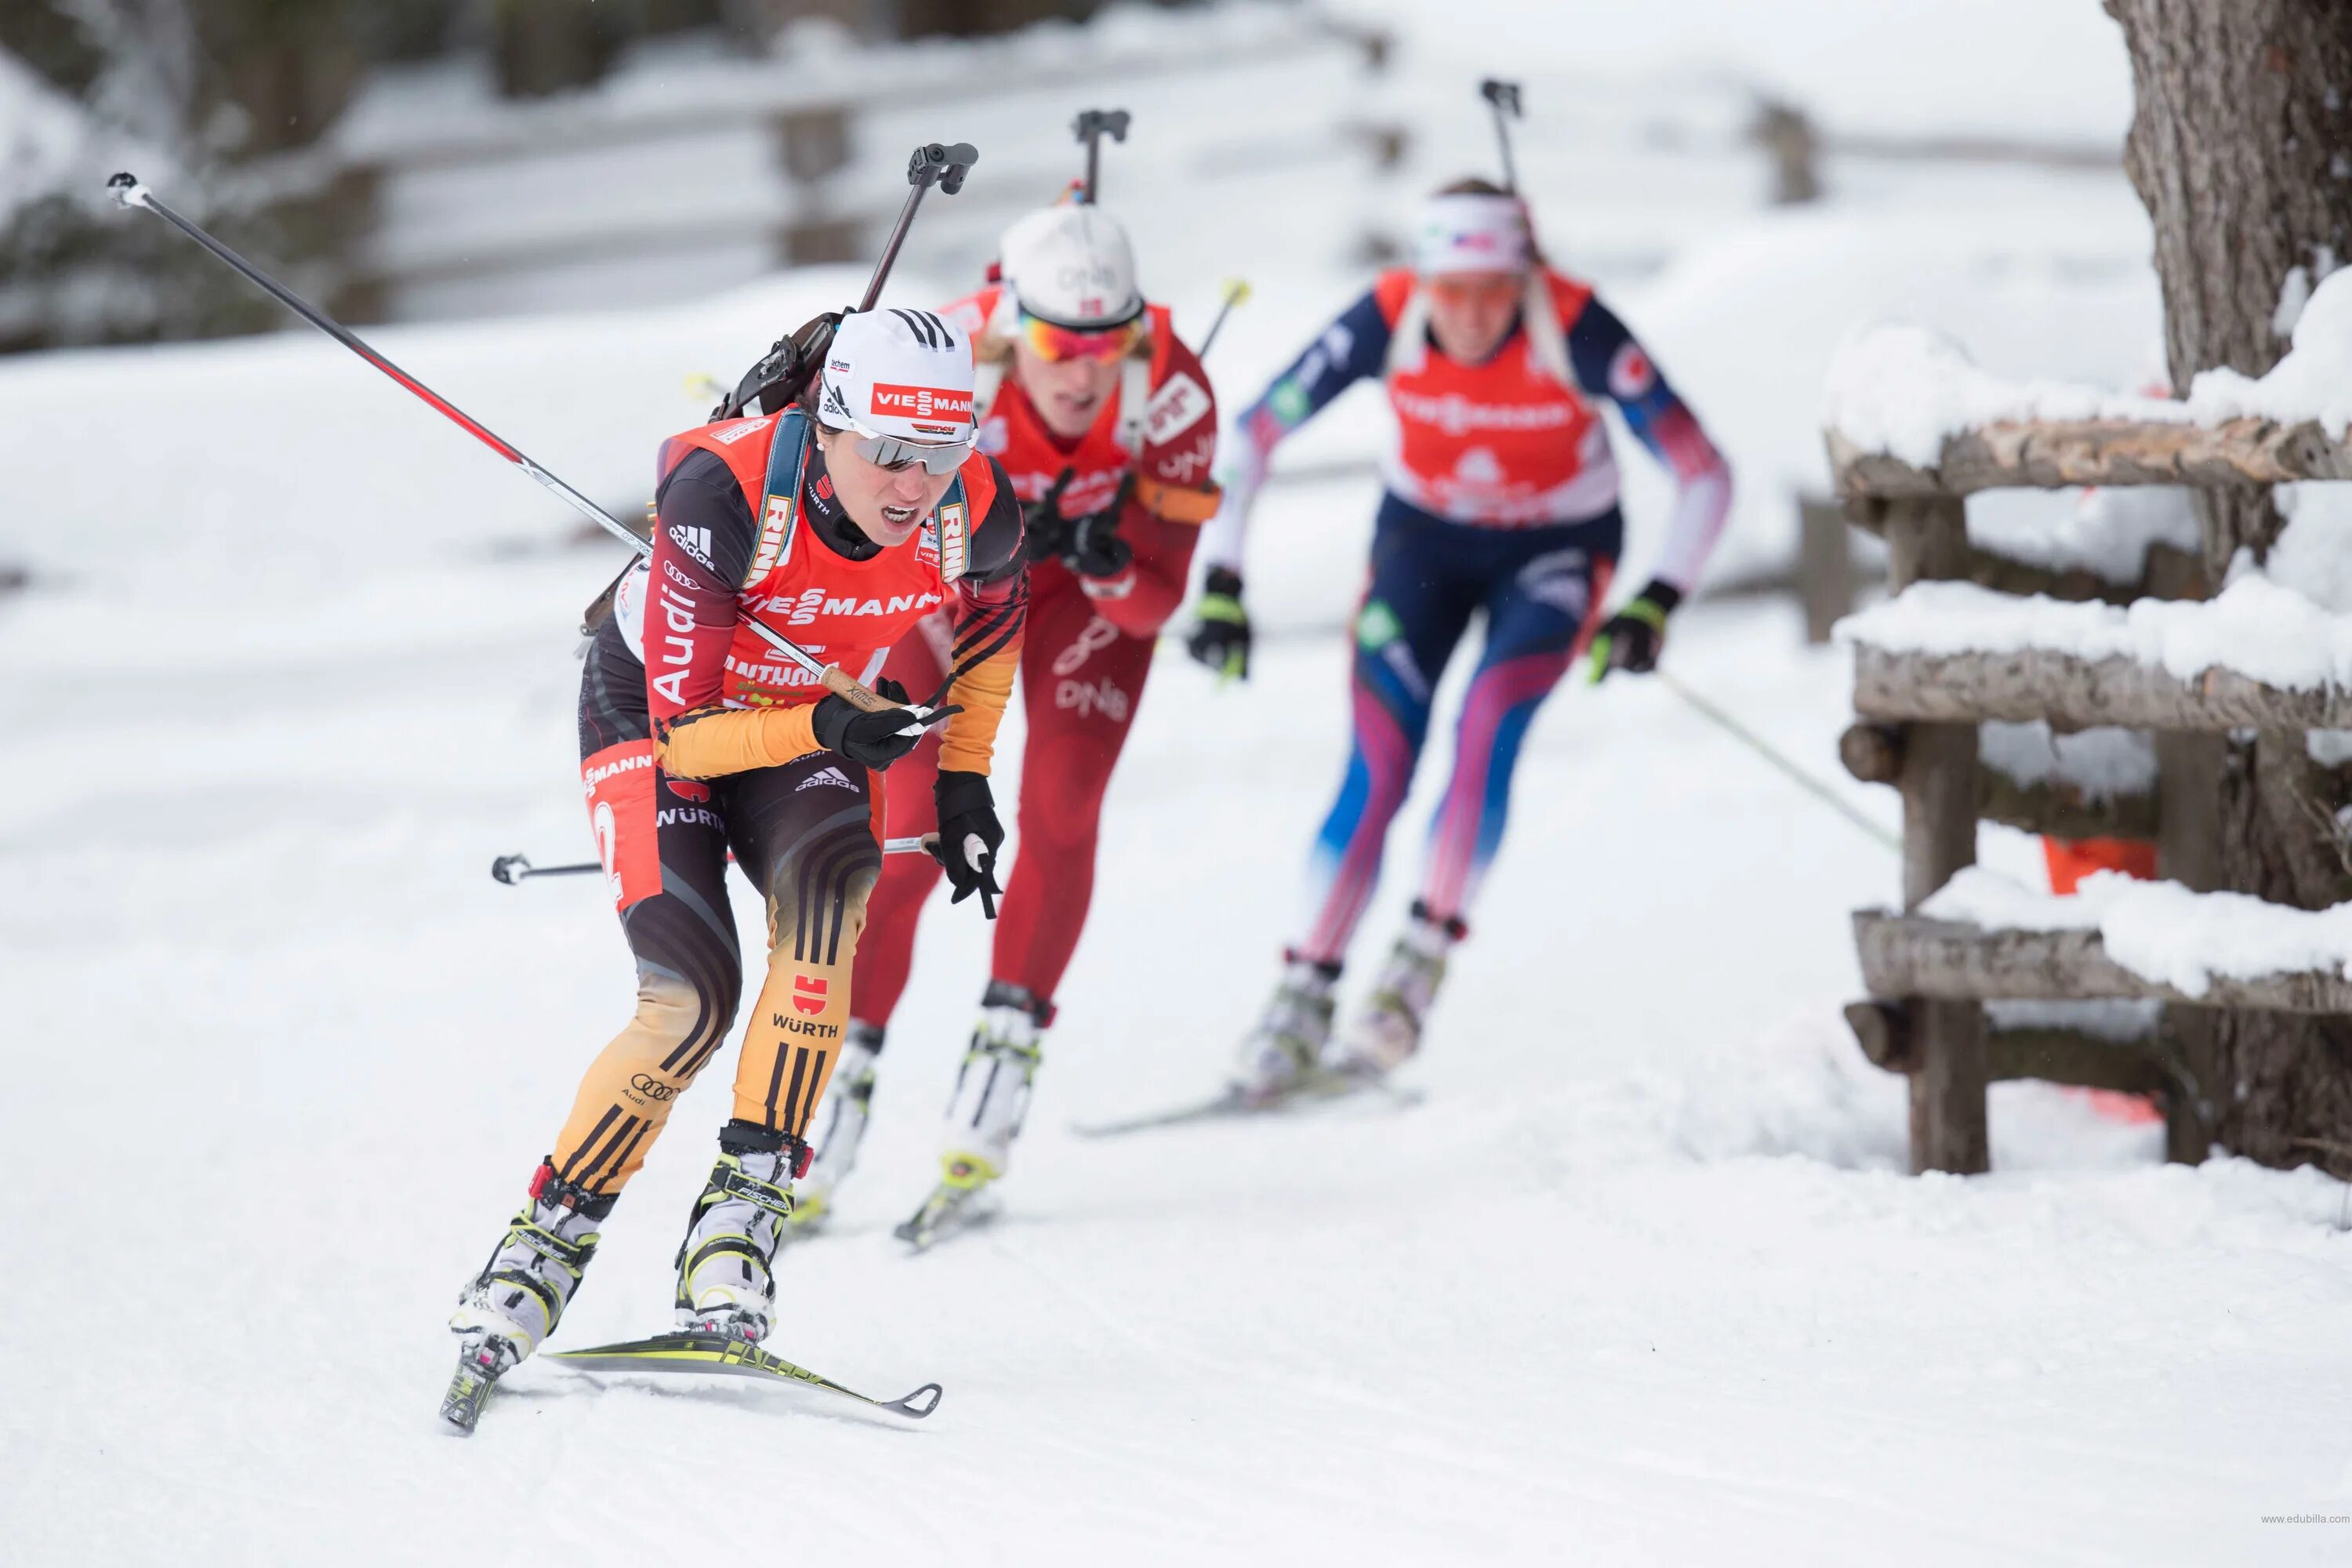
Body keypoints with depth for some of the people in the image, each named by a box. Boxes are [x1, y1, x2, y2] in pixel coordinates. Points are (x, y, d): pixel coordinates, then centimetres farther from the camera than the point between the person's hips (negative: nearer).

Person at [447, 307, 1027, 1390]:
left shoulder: (974, 516, -23)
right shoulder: (726, 495, -36)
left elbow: (994, 620, 4)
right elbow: (684, 727, -30)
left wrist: (963, 774, 3)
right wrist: (823, 730, -44)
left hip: (814, 731, 3)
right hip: (654, 718, -3)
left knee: (826, 891, -30)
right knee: (691, 1000, -21)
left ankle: (744, 1213, -27)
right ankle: (543, 1247, -2)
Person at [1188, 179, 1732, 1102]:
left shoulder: (1577, 332, -30)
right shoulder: (1387, 322, -25)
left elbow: (1703, 475, -25)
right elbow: (1251, 438, -15)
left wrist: (1656, 603, -37)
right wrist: (1221, 585, -19)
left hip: (1556, 546, -1)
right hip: (1423, 536, 1)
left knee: (1489, 721, -26)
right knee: (1379, 767, -12)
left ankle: (1415, 979, -20)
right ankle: (1302, 1001, -3)